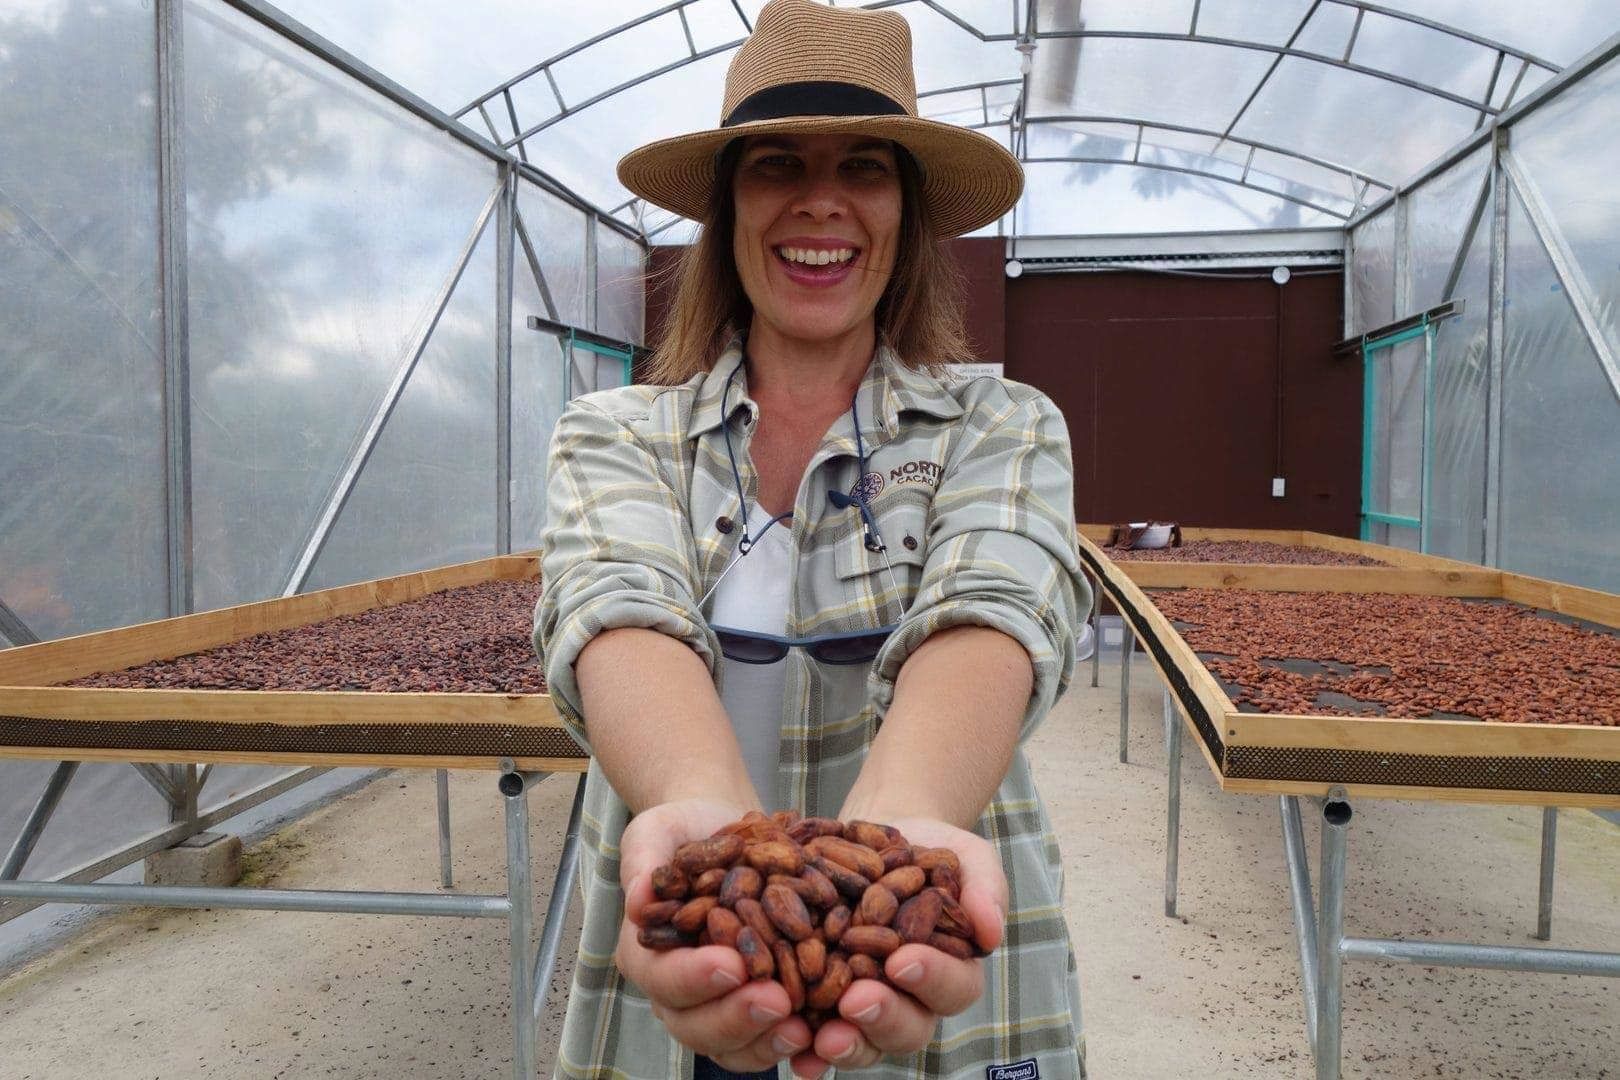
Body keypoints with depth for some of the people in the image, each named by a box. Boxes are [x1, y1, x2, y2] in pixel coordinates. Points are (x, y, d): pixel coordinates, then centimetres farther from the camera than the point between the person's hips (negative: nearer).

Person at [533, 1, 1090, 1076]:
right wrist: (702, 815, -41)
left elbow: (983, 619, -22)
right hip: (672, 993, 1)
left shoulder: (1004, 430, -3)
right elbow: (622, 616, -21)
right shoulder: (613, 436, -1)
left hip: (938, 989, 0)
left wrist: (897, 824, -43)